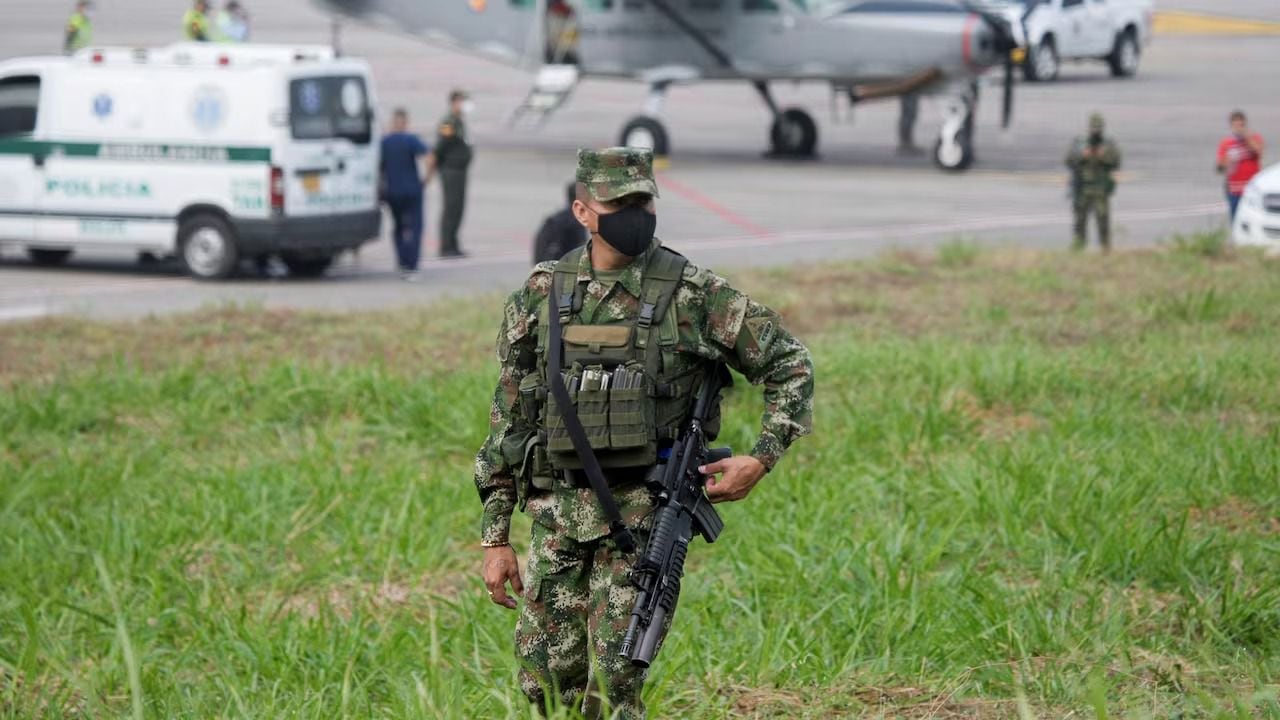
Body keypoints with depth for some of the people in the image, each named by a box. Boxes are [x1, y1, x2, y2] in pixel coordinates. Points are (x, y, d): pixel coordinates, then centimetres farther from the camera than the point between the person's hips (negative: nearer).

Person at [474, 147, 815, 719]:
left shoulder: (695, 295, -3)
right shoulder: (541, 296, 5)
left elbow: (790, 366, 5)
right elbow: (509, 422, 10)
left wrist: (761, 460, -7)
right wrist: (495, 537, 7)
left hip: (643, 516, -3)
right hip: (557, 515, 3)